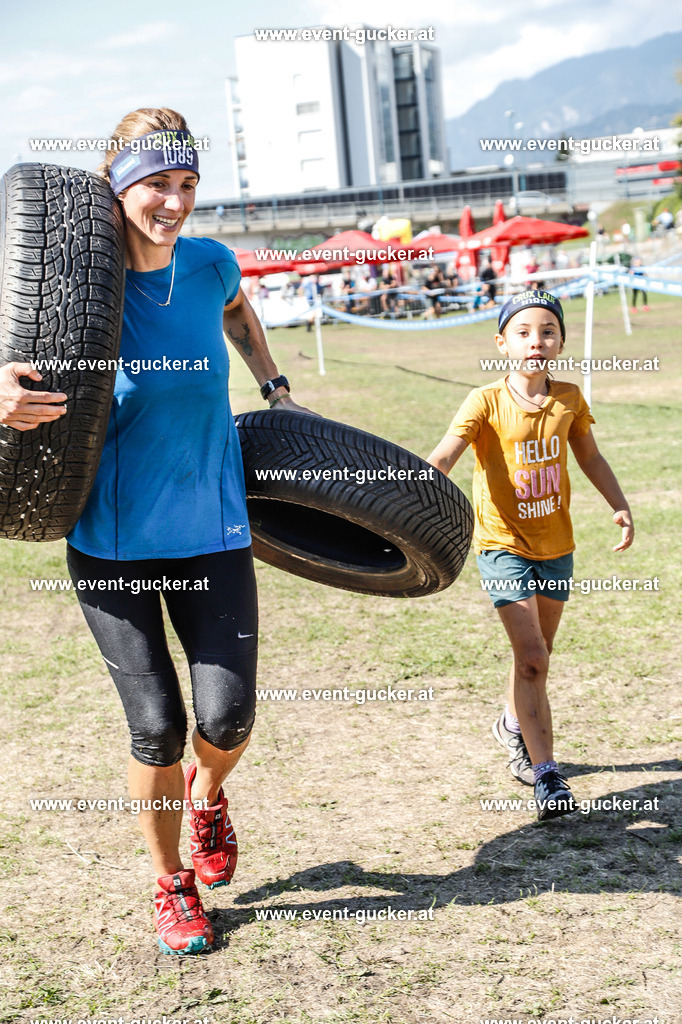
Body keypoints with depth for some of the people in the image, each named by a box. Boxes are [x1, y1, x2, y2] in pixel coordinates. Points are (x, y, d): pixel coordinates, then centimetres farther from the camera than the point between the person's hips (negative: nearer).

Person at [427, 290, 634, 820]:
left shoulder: (569, 398, -3)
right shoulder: (486, 402, -15)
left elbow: (590, 457, 13)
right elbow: (443, 456, -26)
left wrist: (620, 506, 5)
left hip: (556, 542, 5)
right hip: (504, 543, -5)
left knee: (538, 653, 20)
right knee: (531, 657, -13)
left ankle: (513, 725, 47)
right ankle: (546, 773, -6)